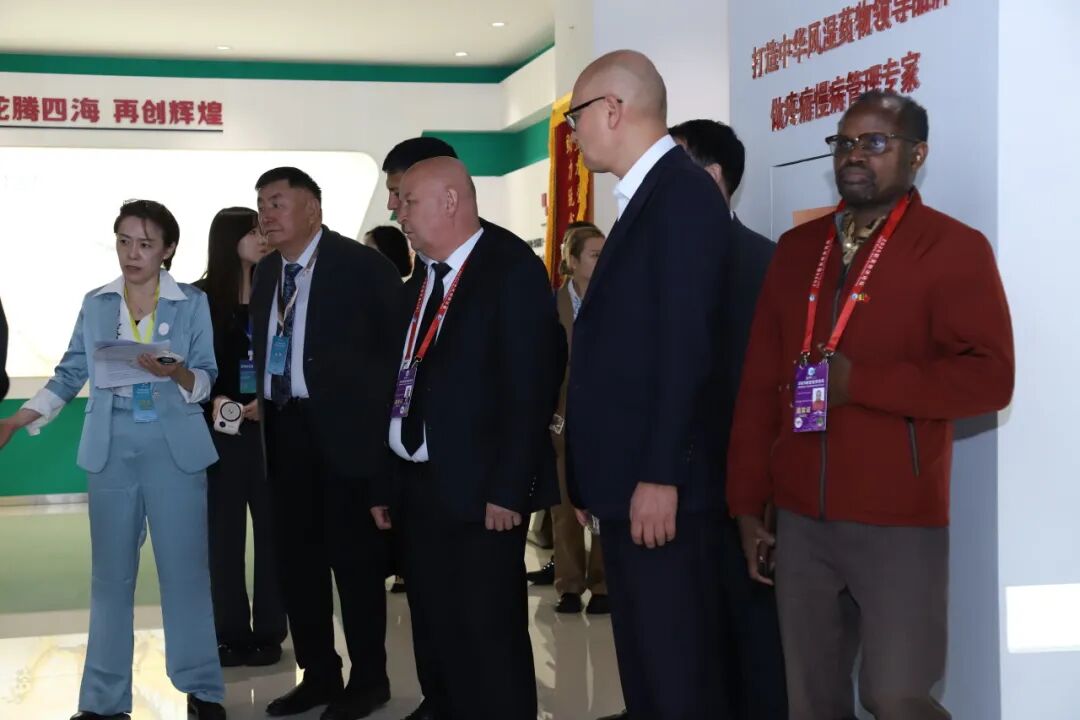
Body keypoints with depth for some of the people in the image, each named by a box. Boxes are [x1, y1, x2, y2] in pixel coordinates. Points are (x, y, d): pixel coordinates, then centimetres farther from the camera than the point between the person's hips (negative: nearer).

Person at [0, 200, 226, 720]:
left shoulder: (193, 303, 1)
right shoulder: (95, 303, 7)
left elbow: (207, 380, -1)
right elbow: (71, 373, 9)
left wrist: (177, 373, -22)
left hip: (174, 448, -2)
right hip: (111, 449, 2)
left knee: (185, 569, 1)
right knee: (110, 574, 7)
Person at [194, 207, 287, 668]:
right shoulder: (201, 298, 1)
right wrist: (216, 400, -18)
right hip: (221, 429, 0)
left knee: (272, 529, 3)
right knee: (224, 531, 3)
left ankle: (269, 632, 11)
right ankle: (232, 634, 12)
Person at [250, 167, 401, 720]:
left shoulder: (361, 264, -7)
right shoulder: (266, 272, 13)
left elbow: (398, 341, -6)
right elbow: (264, 347, 16)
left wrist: (382, 414, -9)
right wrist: (260, 400, 1)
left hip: (344, 426, -7)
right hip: (285, 428, 7)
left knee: (354, 553, 2)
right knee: (296, 554, 12)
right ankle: (318, 675, 26)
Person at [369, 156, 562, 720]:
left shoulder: (512, 271, -9)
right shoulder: (418, 285, 15)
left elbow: (531, 388, -15)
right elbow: (401, 385, 15)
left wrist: (509, 489, -19)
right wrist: (385, 484, 12)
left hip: (478, 490, -7)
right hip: (416, 488, 8)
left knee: (487, 637, -2)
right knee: (435, 636, 14)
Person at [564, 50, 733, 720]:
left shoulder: (682, 192, -12)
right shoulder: (649, 196, 17)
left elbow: (687, 345, -20)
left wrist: (660, 476, -22)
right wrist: (597, 478, 16)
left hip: (659, 486, -10)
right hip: (628, 481, 10)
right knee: (645, 665, 17)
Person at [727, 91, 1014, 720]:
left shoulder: (954, 247, -5)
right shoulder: (796, 249, 11)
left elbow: (990, 377, -14)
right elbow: (760, 383, 11)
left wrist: (860, 381, -18)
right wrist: (749, 503, 8)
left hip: (899, 523, -5)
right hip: (800, 520, 5)